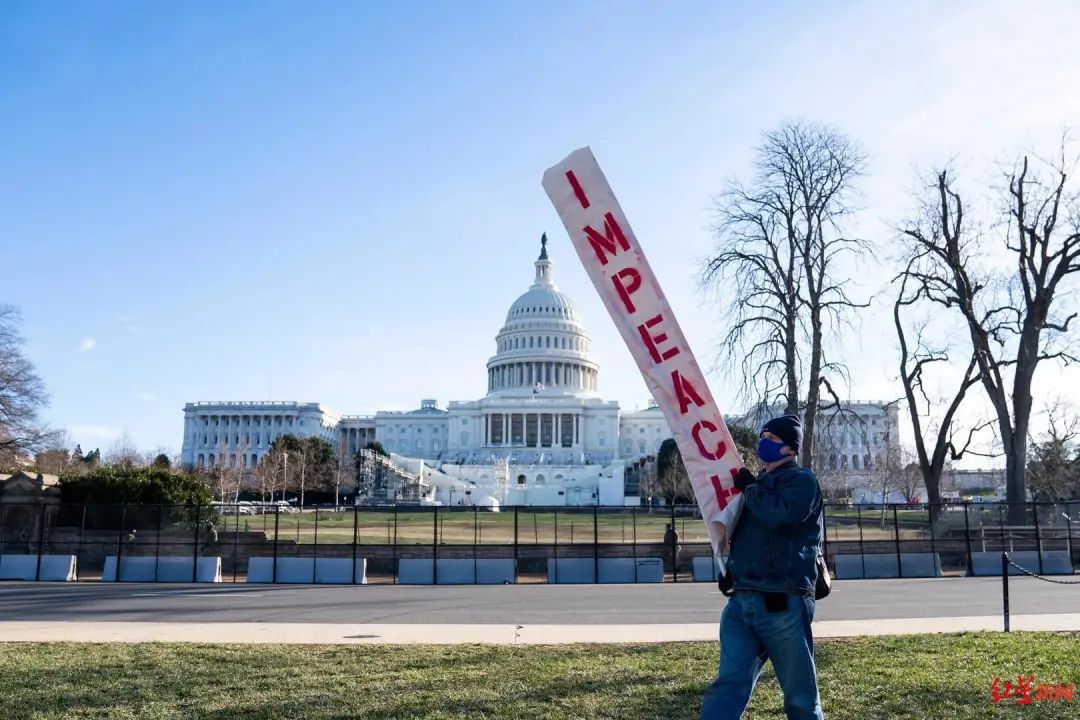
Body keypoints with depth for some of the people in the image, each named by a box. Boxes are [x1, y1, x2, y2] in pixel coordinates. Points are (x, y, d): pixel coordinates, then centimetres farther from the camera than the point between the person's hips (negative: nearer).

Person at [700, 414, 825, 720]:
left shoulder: (801, 480, -2)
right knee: (728, 685, -1)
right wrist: (733, 570, 18)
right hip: (741, 601, 7)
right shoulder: (760, 484, 22)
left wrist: (750, 488, -7)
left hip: (782, 604, -7)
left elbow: (778, 515, -23)